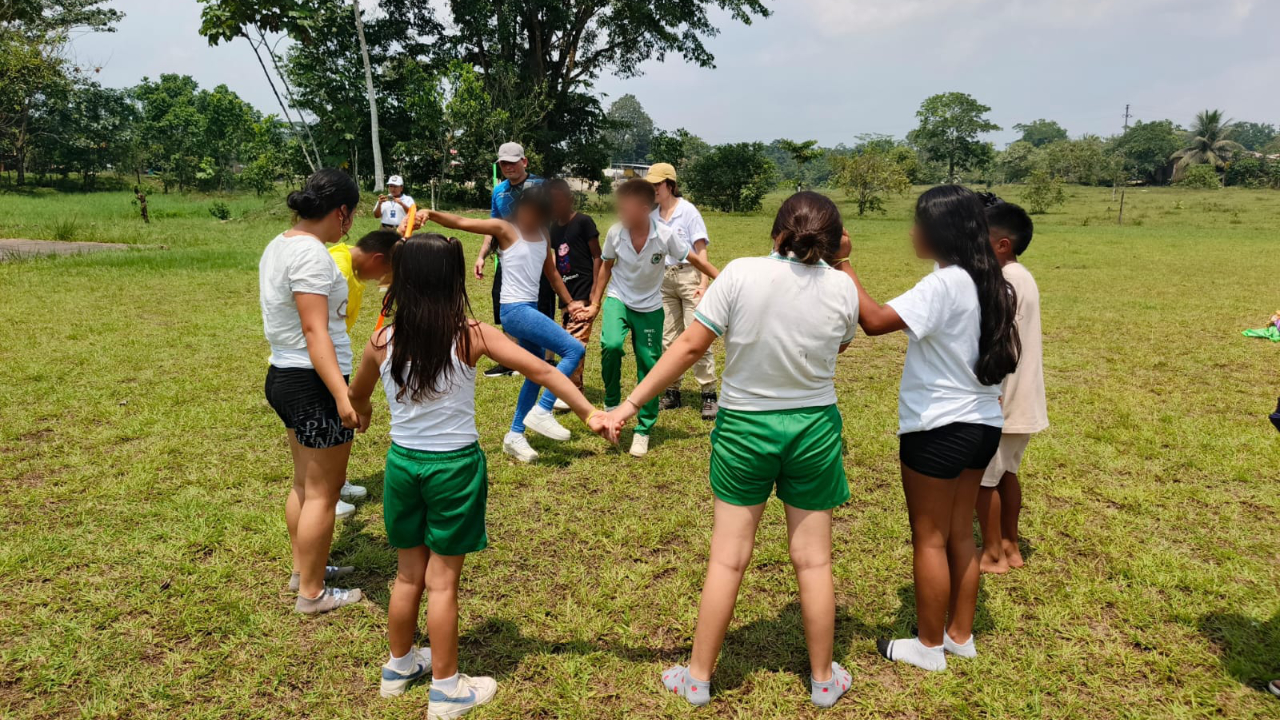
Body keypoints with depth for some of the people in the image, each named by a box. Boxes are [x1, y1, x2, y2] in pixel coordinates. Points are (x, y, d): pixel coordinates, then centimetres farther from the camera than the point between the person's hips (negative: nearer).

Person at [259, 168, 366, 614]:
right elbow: (315, 331, -26)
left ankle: (304, 568, 38)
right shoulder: (312, 253, -20)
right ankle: (312, 593, 15)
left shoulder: (278, 245, 9)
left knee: (305, 483, 23)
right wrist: (343, 395, -30)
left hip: (283, 376, 10)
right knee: (323, 492, 3)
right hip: (313, 382, -10)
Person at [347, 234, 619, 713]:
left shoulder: (382, 343, -6)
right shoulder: (470, 336, -15)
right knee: (442, 581, 8)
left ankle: (399, 667, 39)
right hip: (454, 467, -3)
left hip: (403, 463, 3)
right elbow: (542, 371, -15)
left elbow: (357, 398, 13)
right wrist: (589, 413, -9)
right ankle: (445, 690, 22)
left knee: (409, 574, 20)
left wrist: (363, 413, 36)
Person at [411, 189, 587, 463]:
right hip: (514, 309, -8)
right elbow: (460, 222, -16)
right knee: (575, 349, -15)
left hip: (530, 308, 8)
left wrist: (569, 302, 24)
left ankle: (515, 436, 24)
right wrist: (431, 214, -32)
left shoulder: (542, 235, 12)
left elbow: (551, 272, 23)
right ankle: (542, 411, -6)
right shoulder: (504, 229, -7)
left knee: (536, 374, 13)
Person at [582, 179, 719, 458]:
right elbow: (606, 266, 2)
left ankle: (644, 430, 17)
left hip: (650, 307, 0)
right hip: (618, 299, 0)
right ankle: (612, 403, -3)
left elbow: (696, 260, -8)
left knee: (649, 366, 0)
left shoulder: (665, 236, -21)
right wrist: (595, 303, 6)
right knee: (611, 345, -28)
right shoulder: (616, 232, -15)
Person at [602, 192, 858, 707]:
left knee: (728, 558, 10)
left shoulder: (741, 275, -14)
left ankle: (698, 676, 23)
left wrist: (632, 402, -7)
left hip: (744, 426, -1)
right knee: (813, 559, 14)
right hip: (814, 429, 1)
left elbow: (690, 345, -14)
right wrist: (839, 263, 11)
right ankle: (823, 679, 29)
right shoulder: (841, 287, -9)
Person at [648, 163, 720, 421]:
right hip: (664, 279, 6)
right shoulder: (653, 215, 8)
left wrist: (703, 283, -17)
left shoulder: (688, 211, -6)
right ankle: (672, 392, 18)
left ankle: (709, 395, -3)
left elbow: (700, 250, -9)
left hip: (688, 276, -6)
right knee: (668, 339, 9)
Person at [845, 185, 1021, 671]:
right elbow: (1004, 353, 14)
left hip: (938, 428, -8)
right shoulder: (990, 283, 6)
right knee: (960, 535, 18)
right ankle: (960, 636, 31)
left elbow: (874, 321, -30)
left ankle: (929, 646, 19)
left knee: (930, 539, 6)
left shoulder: (943, 285, -20)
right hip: (982, 424, 8)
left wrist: (843, 268, -20)